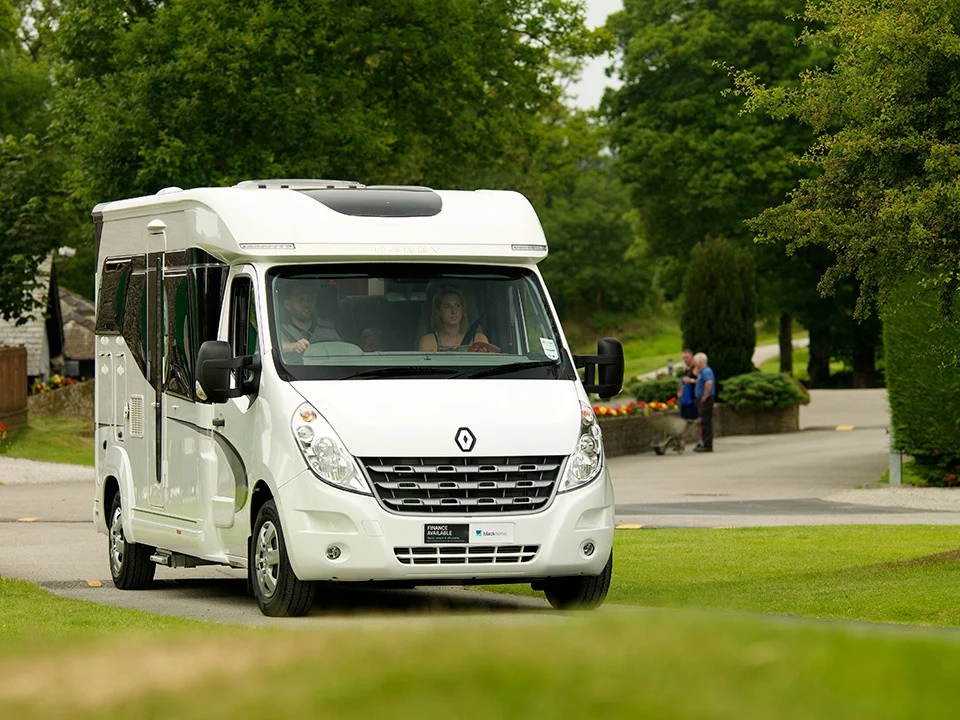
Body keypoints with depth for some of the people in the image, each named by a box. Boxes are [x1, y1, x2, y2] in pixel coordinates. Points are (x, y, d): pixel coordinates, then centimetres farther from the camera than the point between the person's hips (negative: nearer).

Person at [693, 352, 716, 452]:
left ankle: (707, 445, -9)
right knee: (704, 422, 13)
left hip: (705, 400, -11)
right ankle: (703, 444, 17)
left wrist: (705, 396, -25)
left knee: (706, 423, -9)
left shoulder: (706, 371, -16)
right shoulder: (702, 371, 17)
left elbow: (709, 382, -32)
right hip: (701, 400, 11)